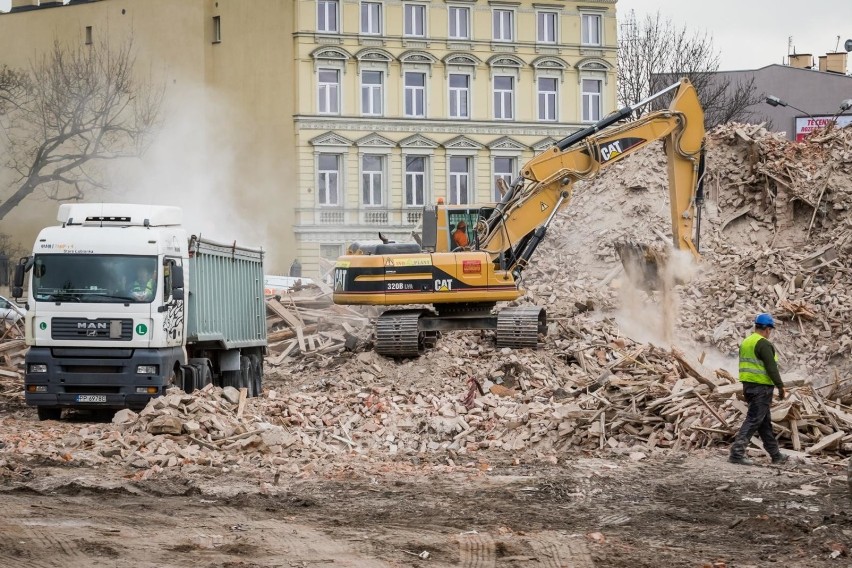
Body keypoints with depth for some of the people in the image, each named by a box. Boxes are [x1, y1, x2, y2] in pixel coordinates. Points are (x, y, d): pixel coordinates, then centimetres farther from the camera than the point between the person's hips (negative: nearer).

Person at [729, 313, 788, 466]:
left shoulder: (746, 343, 14)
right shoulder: (763, 344, -14)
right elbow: (771, 367, -18)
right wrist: (780, 386, -12)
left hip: (748, 385, 9)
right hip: (762, 386, -9)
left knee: (765, 421, 15)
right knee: (753, 420, -9)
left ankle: (775, 454, 22)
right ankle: (737, 453, -15)